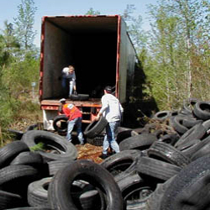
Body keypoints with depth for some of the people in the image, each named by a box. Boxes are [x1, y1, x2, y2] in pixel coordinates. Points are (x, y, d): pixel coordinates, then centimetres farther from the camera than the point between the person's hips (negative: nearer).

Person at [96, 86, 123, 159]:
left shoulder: (105, 97, 4)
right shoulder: (115, 98, 24)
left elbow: (105, 106, -17)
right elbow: (121, 110, 17)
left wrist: (99, 114, -13)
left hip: (111, 120, -8)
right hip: (118, 120, 8)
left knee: (111, 139, -6)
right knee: (107, 136, 19)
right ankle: (104, 153, 24)